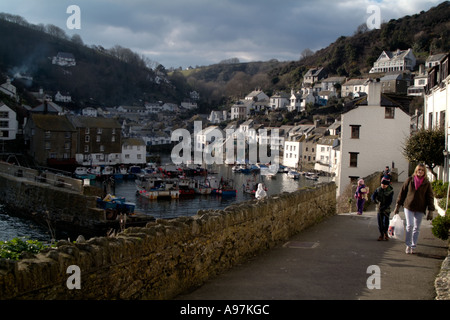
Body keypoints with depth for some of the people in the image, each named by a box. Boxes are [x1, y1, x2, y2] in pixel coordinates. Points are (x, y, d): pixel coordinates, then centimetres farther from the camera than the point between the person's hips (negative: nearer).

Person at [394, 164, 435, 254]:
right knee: (409, 225, -9)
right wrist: (397, 206, 5)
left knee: (417, 228, 6)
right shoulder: (409, 180, 1)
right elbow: (402, 192, 6)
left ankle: (413, 246, 18)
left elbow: (430, 197, 3)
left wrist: (431, 211, -2)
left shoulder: (427, 183, 1)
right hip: (408, 207, -1)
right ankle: (408, 245, 6)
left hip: (420, 209, 1)